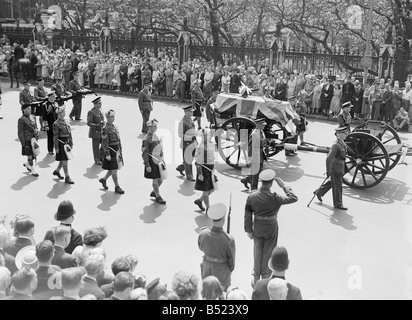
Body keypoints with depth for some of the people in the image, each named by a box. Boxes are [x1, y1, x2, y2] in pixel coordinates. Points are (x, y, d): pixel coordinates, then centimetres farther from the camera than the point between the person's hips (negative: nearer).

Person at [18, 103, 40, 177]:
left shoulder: (33, 117, 8)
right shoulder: (21, 119, -12)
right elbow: (20, 132, -11)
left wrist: (37, 137, 8)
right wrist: (23, 143, -13)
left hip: (34, 139, 7)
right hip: (27, 140, -6)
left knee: (35, 154, 12)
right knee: (30, 156, 2)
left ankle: (27, 164, 38)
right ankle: (33, 171, 12)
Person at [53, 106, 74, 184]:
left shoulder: (66, 121, 9)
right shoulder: (56, 124, -13)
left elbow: (70, 133, 14)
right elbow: (55, 136, -14)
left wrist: (71, 143, 13)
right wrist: (56, 148, -14)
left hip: (67, 143, 8)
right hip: (61, 144, -8)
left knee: (64, 160, 17)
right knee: (65, 161, -3)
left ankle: (57, 171, 39)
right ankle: (67, 178, 4)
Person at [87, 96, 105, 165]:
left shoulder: (100, 110, 9)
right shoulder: (91, 112, -14)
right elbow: (89, 123, -18)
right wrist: (97, 125, -29)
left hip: (101, 131, 7)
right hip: (95, 132, -7)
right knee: (96, 147, 5)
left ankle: (100, 156, 28)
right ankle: (97, 160, 19)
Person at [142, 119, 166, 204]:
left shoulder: (156, 136, 10)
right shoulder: (147, 139, -16)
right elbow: (144, 153, -16)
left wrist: (162, 160, 20)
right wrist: (147, 165, -18)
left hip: (159, 161, 8)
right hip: (152, 162, -8)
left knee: (161, 179, 14)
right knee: (155, 180, 3)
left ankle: (153, 192, 35)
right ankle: (158, 196, 17)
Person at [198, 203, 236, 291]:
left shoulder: (203, 234, -25)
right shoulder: (229, 240, -34)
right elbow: (231, 257, -16)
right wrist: (231, 267, 5)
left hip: (207, 265, 3)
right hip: (222, 268, -3)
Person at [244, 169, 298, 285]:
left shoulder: (251, 196, -15)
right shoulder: (274, 198, -26)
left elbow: (247, 215, -7)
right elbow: (294, 198, -18)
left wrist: (248, 230, 5)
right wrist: (284, 186, -13)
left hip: (257, 227, 3)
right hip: (271, 228, -3)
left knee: (257, 253, 21)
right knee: (268, 254, 17)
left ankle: (256, 279, 34)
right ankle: (265, 278, 32)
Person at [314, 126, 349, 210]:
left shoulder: (342, 143, 5)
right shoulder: (336, 145, -23)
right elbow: (329, 158, -25)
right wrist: (328, 171, -23)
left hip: (340, 168, 9)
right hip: (335, 169, -9)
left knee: (332, 182, 22)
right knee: (337, 186, 3)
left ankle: (318, 192, 37)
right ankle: (338, 203, 18)